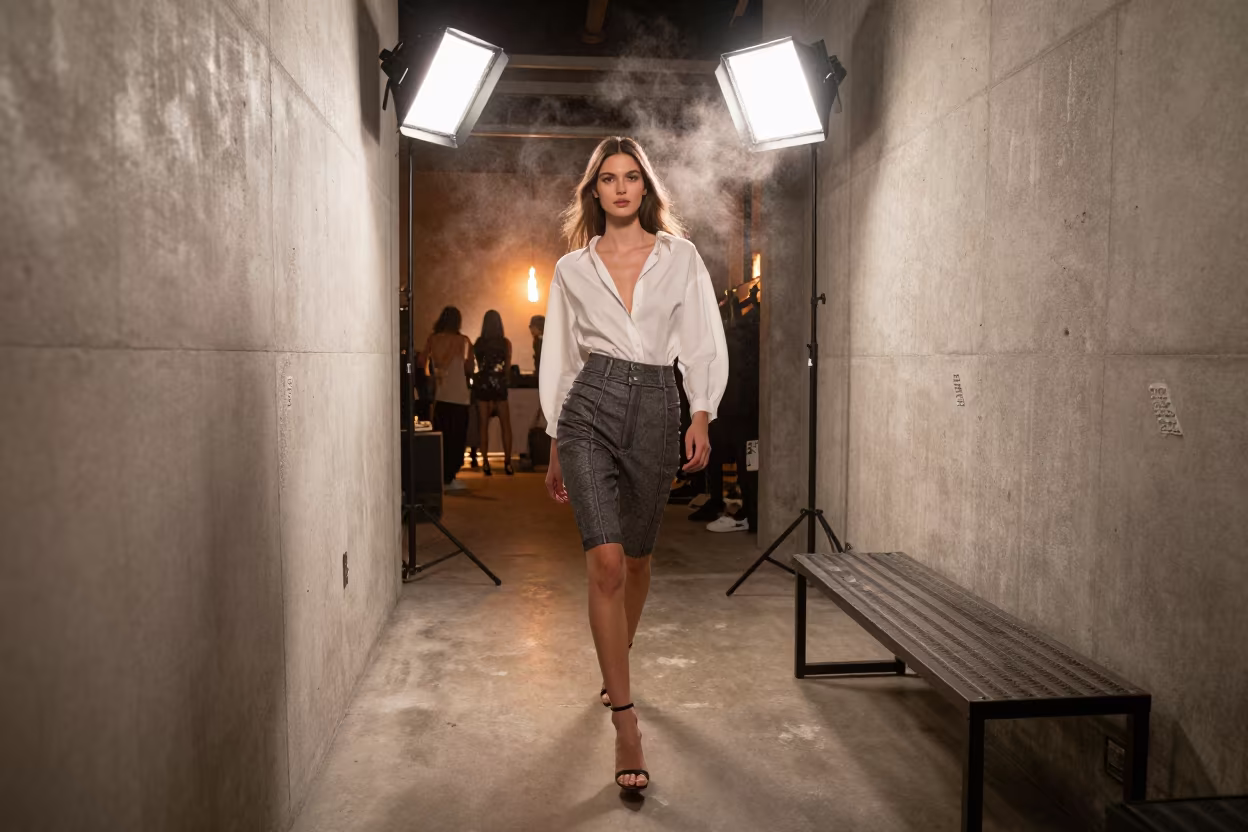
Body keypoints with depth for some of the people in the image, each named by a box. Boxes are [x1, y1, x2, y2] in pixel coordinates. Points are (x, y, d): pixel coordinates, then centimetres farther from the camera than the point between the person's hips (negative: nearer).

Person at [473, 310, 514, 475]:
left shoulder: (478, 343, -1)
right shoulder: (505, 343, -5)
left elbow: (478, 365, 2)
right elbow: (507, 367, -2)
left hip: (482, 384, 1)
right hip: (499, 384, -1)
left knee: (483, 426, 6)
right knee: (506, 425, 6)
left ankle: (485, 463, 2)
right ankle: (507, 463, 1)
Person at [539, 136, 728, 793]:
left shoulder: (680, 257, 9)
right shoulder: (572, 268, 10)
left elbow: (703, 345, 6)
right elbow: (559, 358, 12)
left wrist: (702, 416, -8)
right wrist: (555, 447, 12)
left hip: (656, 409, 1)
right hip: (589, 408, -1)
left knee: (636, 559, 13)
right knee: (606, 561, -14)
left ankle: (616, 665, 42)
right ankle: (625, 722, -7)